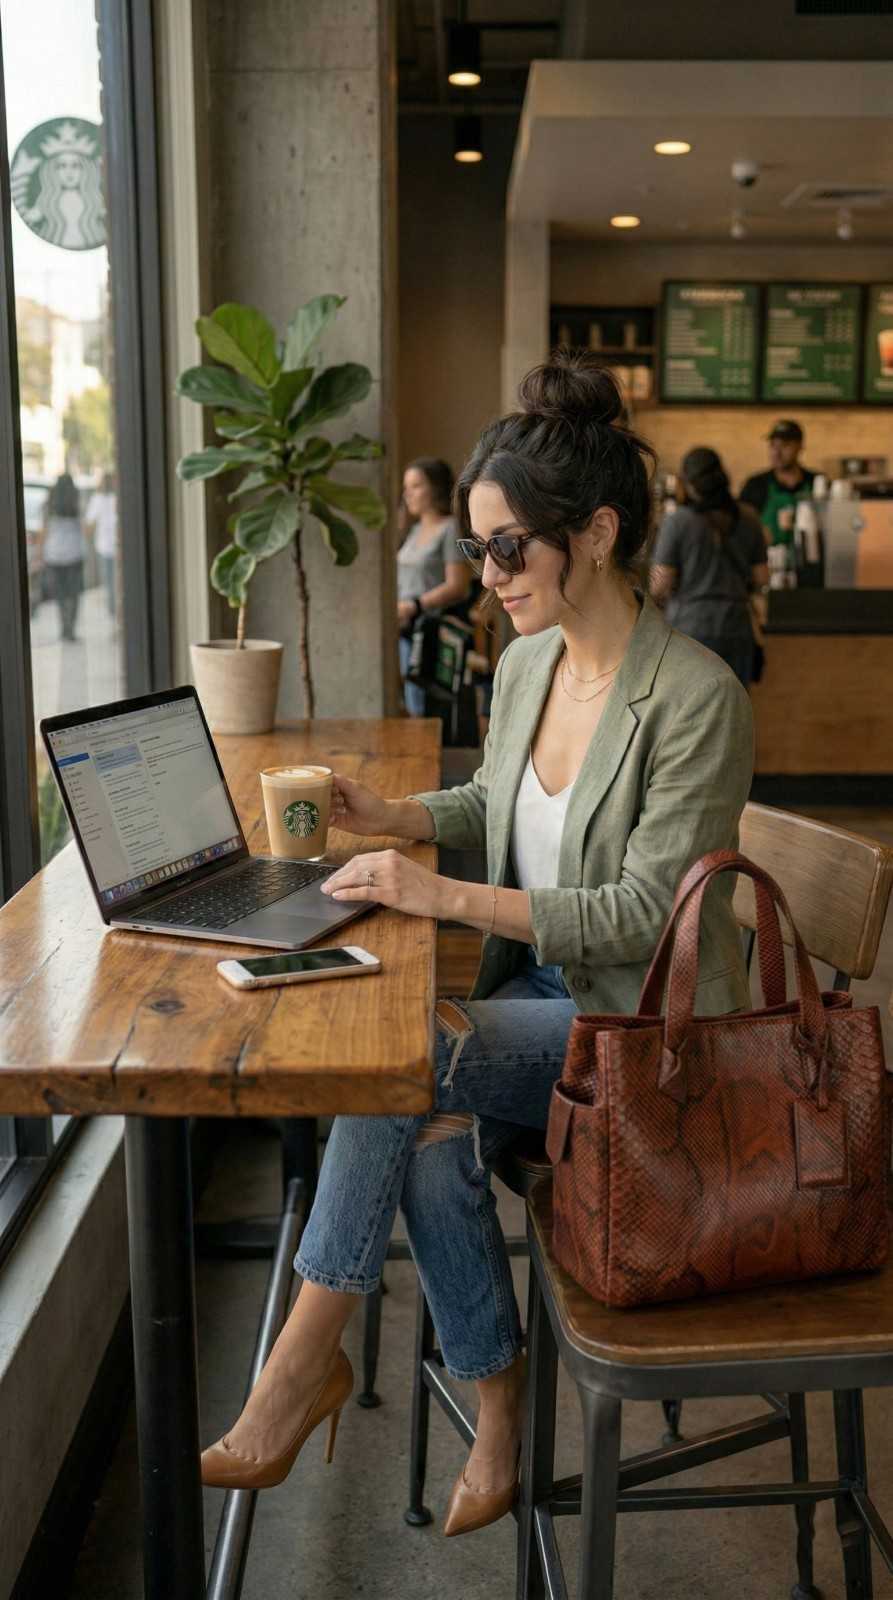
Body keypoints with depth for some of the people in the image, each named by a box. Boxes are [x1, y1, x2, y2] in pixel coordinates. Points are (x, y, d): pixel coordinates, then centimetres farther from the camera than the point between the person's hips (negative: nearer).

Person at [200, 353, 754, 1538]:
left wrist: (449, 897, -27)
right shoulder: (526, 664, 4)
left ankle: (308, 1356, -10)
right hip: (543, 994, 7)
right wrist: (395, 817, 3)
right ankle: (500, 1410, -2)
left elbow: (645, 914, -22)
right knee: (439, 1138, -23)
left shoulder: (695, 697, -20)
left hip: (646, 1022, -6)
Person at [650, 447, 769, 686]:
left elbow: (660, 584, -10)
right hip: (735, 630, 4)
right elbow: (761, 578, 8)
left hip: (689, 628, -4)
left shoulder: (676, 522, -7)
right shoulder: (747, 521, 5)